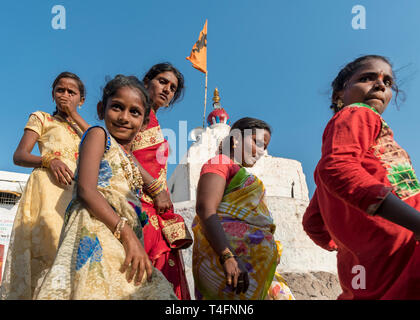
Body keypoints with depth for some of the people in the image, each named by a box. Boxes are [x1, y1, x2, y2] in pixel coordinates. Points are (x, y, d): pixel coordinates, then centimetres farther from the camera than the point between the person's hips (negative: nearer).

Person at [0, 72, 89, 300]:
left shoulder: (81, 127, 28)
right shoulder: (41, 118, 18)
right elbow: (19, 156, 5)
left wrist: (74, 115, 8)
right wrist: (49, 161, -15)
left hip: (77, 189, 3)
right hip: (48, 184, -3)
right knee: (44, 242, -18)